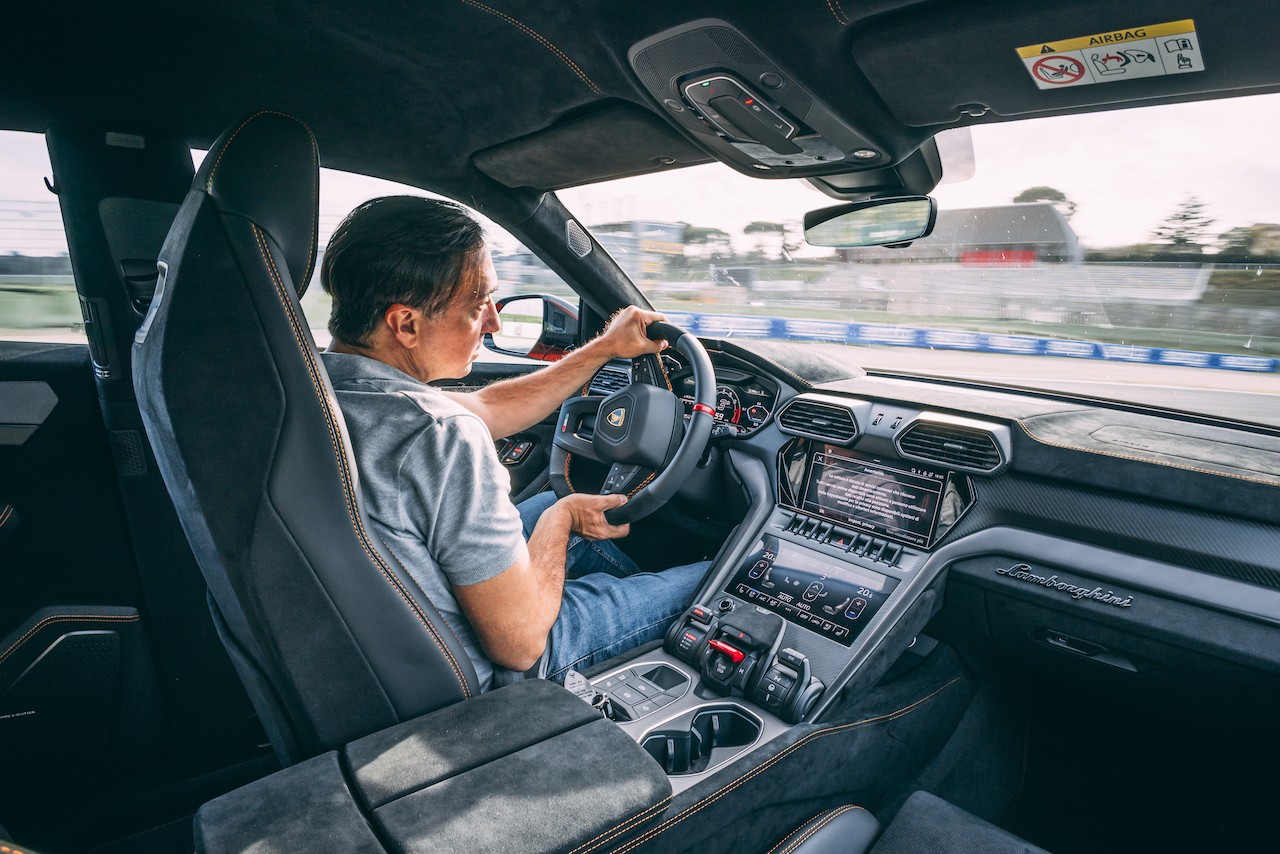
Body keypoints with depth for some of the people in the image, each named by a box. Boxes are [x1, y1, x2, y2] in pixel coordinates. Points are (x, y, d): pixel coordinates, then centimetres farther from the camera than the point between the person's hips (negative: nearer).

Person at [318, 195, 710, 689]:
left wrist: (604, 349, 7)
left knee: (555, 503, 27)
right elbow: (519, 644, -28)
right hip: (477, 673, -7)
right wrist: (562, 517, -11)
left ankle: (646, 590, 47)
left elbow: (488, 408, 4)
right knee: (717, 578, 6)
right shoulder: (441, 437, -36)